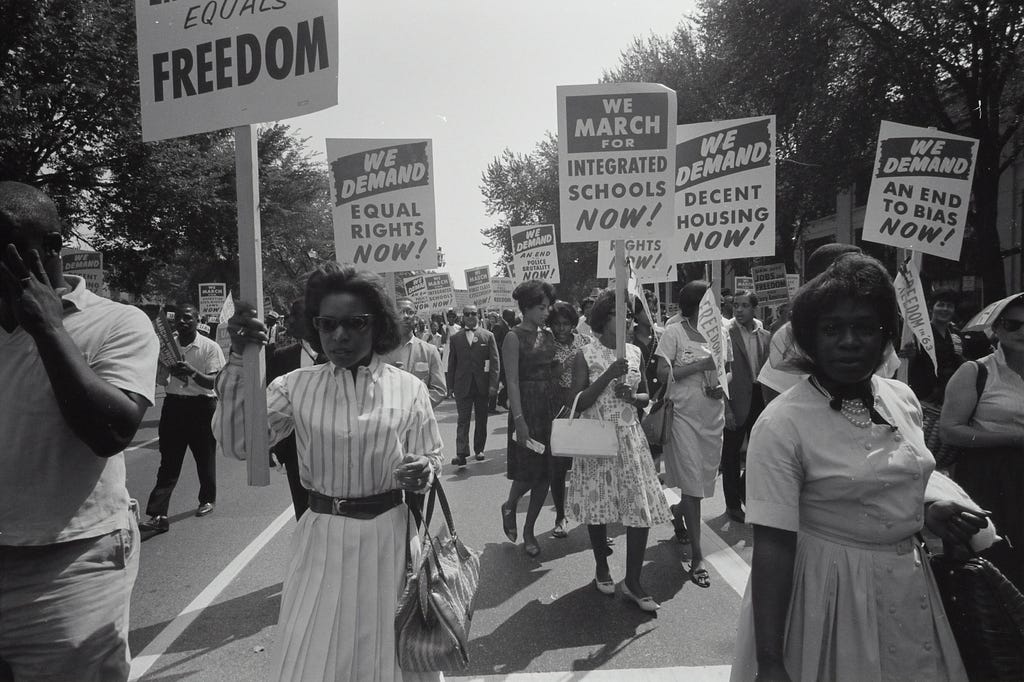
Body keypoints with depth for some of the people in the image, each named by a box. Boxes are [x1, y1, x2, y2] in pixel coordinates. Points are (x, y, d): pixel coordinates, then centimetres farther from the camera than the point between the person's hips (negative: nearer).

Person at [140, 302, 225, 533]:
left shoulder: (209, 347, -6)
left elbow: (214, 382, -13)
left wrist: (192, 372, -30)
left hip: (201, 405, -3)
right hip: (173, 404, 3)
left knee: (205, 457, 11)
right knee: (168, 462, 0)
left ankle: (207, 499, 33)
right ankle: (158, 515, -3)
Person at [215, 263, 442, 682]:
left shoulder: (408, 388, -4)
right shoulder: (296, 386, -2)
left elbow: (432, 459, 3)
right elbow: (237, 443, -11)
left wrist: (424, 472, -21)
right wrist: (238, 361, -17)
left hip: (389, 536, 0)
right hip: (323, 539, 1)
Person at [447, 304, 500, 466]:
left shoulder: (488, 336, 3)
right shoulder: (455, 338, 6)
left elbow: (494, 361, -1)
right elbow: (452, 363, 8)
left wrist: (493, 384, -9)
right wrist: (451, 385, 1)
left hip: (482, 385, 1)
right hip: (462, 386, 0)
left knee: (481, 419, 10)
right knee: (463, 420, -5)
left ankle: (479, 449, 23)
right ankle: (461, 453, -8)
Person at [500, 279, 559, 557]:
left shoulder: (548, 334, 10)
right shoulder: (514, 337, -8)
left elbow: (554, 372, 11)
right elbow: (512, 381, -13)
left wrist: (563, 407, 3)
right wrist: (519, 419, -19)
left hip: (551, 406, 6)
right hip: (527, 406, -6)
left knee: (545, 471, 8)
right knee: (528, 470, -2)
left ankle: (529, 531, 21)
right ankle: (509, 506, 30)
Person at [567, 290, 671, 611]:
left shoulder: (634, 352, 6)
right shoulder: (586, 354, -5)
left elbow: (645, 396, 14)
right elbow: (578, 401, -11)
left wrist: (632, 396, -9)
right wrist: (608, 375, -20)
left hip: (630, 437, 3)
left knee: (642, 508, -2)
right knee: (598, 504, 8)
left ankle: (632, 581, 11)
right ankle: (602, 567, 32)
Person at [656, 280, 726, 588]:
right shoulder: (674, 332, -7)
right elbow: (663, 374, -13)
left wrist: (722, 387, -5)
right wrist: (700, 364, -19)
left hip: (713, 416, 5)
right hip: (684, 415, -5)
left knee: (703, 479, 15)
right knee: (692, 484, -4)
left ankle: (677, 514, 45)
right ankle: (697, 557, 4)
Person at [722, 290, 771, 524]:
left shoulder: (765, 336, 8)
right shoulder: (726, 334, -9)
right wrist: (726, 408, -16)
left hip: (760, 399, 5)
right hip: (737, 401, -5)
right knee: (731, 453, 6)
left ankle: (744, 491, 37)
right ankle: (733, 503, 20)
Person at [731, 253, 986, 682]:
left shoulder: (903, 399, -1)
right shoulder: (781, 424, -22)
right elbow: (772, 546, -23)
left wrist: (928, 514, -3)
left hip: (908, 584, 7)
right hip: (830, 591, -6)